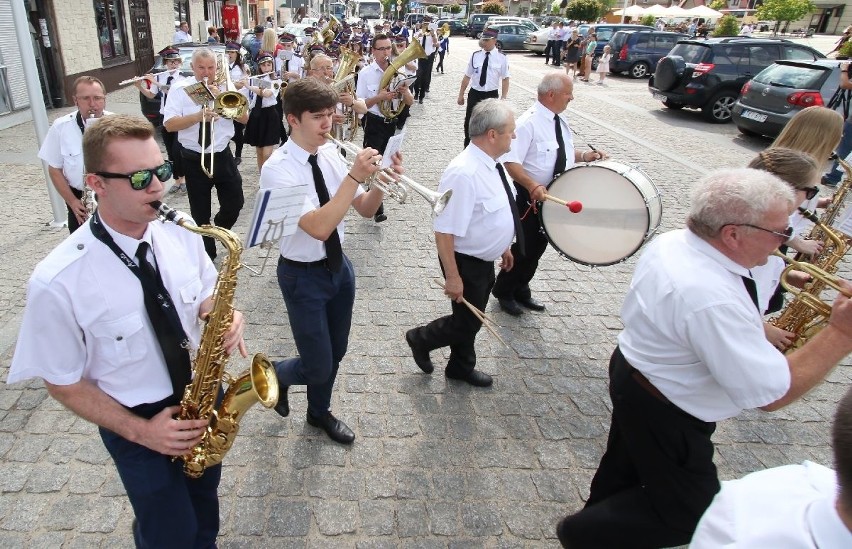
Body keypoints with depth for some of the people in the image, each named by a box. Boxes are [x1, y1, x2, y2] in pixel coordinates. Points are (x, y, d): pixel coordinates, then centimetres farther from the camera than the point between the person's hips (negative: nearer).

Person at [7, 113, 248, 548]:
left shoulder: (180, 233, -14)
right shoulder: (57, 282, -26)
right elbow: (63, 383, -13)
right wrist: (139, 431, -18)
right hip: (141, 423, -4)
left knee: (204, 508, 28)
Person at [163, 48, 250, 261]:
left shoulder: (225, 87, 3)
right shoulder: (181, 89, -4)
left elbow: (244, 118, -5)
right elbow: (169, 124, -13)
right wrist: (199, 116, -25)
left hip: (222, 156, 2)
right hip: (194, 159, -2)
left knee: (235, 203, 6)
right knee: (200, 212, 7)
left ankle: (220, 229, 39)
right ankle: (207, 253, 25)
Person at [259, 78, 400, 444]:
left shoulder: (331, 155, -3)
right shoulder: (277, 169, -22)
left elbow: (365, 209, 1)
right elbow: (319, 228, -33)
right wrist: (354, 176, -35)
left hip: (339, 266, 6)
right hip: (303, 276, -6)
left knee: (336, 352, 20)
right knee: (319, 367, 1)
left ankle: (319, 412, 47)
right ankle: (277, 375, 37)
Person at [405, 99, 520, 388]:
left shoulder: (489, 163, -2)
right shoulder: (463, 173, -31)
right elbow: (444, 231, -30)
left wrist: (503, 246, 20)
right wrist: (452, 277, -26)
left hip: (485, 259, 9)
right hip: (466, 263, -9)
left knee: (472, 320, 24)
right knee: (467, 322, 9)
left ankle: (461, 367, 46)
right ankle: (421, 338, 35)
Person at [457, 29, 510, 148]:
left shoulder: (502, 58, -6)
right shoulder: (475, 55, 0)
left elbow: (505, 79, -5)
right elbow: (467, 77, 4)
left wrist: (503, 99, -11)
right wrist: (461, 95, 6)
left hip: (492, 95, -2)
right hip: (474, 94, 2)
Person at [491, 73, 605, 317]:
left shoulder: (559, 121, 5)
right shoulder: (529, 123, -22)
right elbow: (512, 162, -28)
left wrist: (584, 155, 1)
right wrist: (533, 186, -40)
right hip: (531, 196, -8)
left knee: (539, 245, 18)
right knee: (527, 246, 3)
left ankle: (521, 290, 37)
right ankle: (504, 291, 25)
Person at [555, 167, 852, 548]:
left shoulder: (670, 242, -8)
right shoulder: (714, 302, -37)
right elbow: (772, 395, -29)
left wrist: (757, 329, 6)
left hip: (632, 373, 9)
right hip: (663, 415, -9)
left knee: (627, 463, 32)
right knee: (689, 514, 14)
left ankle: (601, 515, 58)